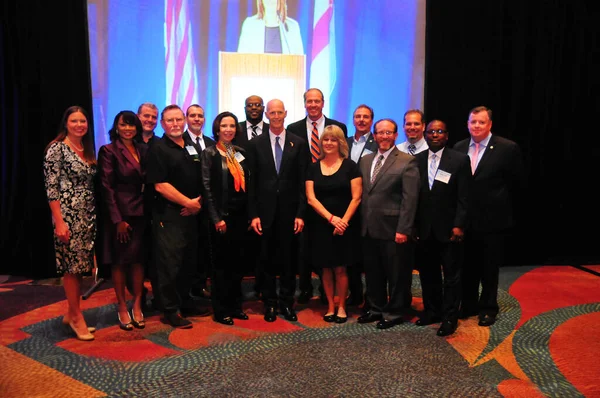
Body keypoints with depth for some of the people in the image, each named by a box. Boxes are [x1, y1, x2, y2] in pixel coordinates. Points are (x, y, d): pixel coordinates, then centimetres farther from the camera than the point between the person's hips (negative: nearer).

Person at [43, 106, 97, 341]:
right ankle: (77, 317, 12)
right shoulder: (57, 148, -9)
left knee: (80, 265, 11)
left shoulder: (88, 150, 12)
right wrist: (59, 221, -18)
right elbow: (51, 187, -13)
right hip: (68, 216, -7)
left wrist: (95, 215, 10)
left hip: (88, 216, 7)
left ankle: (72, 314, 24)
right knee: (71, 266, 1)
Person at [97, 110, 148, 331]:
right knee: (119, 261, 5)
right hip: (119, 213, -4)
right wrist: (118, 219, -14)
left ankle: (137, 306, 17)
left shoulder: (143, 150, 10)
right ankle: (122, 307, 16)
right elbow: (107, 187, -9)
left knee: (138, 259, 7)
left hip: (141, 213, 4)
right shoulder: (108, 151, -4)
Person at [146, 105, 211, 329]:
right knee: (169, 263, -1)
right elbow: (160, 185, -15)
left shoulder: (192, 147, 13)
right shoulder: (158, 150, -7)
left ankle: (185, 302, 28)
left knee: (189, 262, 14)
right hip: (168, 215, -7)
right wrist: (188, 202, -12)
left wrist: (198, 203, -1)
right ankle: (170, 310, 11)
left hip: (191, 214, 7)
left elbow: (200, 180, 16)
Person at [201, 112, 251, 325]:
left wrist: (250, 214, 6)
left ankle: (235, 305, 24)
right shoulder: (209, 153, -4)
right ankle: (221, 310, 15)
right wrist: (216, 218, -14)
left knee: (237, 261, 12)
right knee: (222, 262, 4)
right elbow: (207, 187, -9)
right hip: (222, 215, -5)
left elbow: (247, 184, 12)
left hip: (240, 214, 5)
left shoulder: (240, 153, 11)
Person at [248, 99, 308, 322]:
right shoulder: (256, 144, 3)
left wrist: (300, 213, -5)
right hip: (265, 210, 0)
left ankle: (287, 302, 22)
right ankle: (269, 303, 22)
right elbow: (252, 182, 1)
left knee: (288, 258, 8)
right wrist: (253, 214, -5)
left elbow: (302, 181, 0)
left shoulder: (299, 144, 2)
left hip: (289, 210, 0)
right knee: (267, 259, 8)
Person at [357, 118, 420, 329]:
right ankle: (376, 309, 32)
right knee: (372, 273, 16)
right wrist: (361, 223, 7)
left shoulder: (407, 161, -6)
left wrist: (403, 229, -16)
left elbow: (410, 198, -11)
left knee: (396, 274, 8)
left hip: (392, 229, -5)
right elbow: (361, 194, 12)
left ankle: (394, 313, 23)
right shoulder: (365, 160, 12)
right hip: (368, 228, 6)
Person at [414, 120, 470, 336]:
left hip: (448, 229, -3)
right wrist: (413, 225, 1)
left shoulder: (460, 160, -3)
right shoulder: (416, 160, 6)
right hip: (424, 229, 3)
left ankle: (450, 317, 15)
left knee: (451, 275, 5)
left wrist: (459, 225, -13)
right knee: (428, 273, 11)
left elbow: (464, 197, -6)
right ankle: (431, 311, 25)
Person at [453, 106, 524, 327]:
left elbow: (516, 183, -1)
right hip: (465, 220, 4)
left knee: (489, 268, 10)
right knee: (468, 266, 14)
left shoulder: (508, 148, -9)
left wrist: (502, 207, 5)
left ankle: (488, 308, 26)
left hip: (493, 220, -3)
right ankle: (468, 305, 30)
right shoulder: (459, 148, 3)